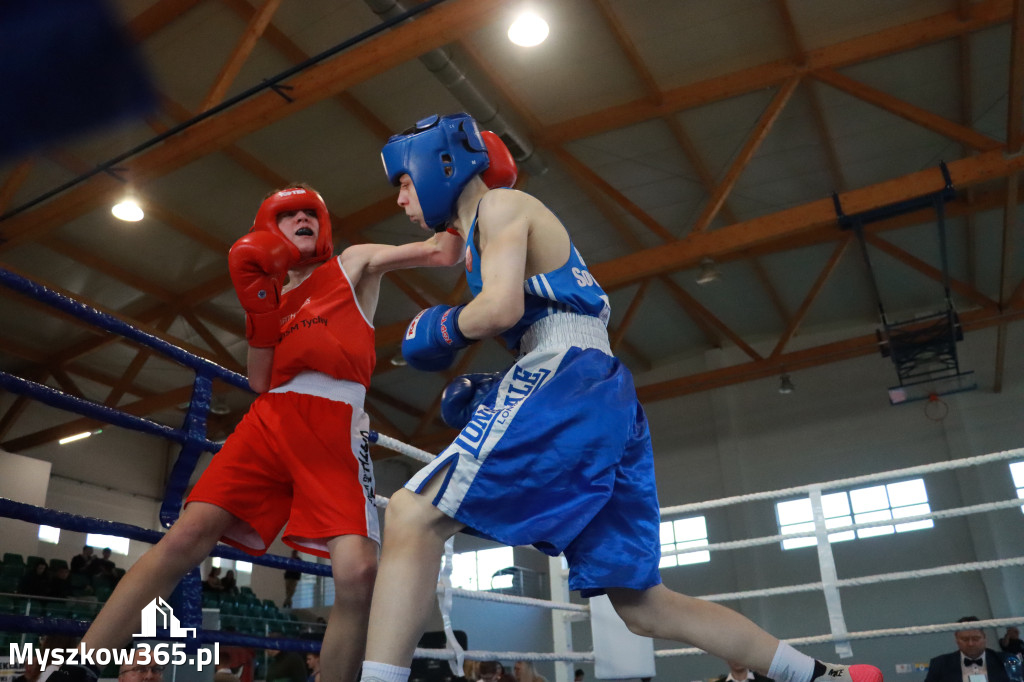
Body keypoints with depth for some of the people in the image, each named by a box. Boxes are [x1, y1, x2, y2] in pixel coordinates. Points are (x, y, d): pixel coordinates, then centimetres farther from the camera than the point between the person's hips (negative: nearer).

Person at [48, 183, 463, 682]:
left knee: (358, 574, -21)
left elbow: (441, 249, 6)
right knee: (188, 536, -15)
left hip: (337, 432, -2)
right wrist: (259, 309, 5)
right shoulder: (273, 295, 25)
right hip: (272, 420, 3)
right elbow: (259, 381, 15)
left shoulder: (355, 264, 18)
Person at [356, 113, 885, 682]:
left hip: (571, 378, -10)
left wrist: (439, 330, 5)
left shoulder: (500, 204, 6)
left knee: (411, 518, -17)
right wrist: (486, 392, 22)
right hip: (609, 402, 10)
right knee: (643, 604, 9)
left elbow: (501, 308, -13)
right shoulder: (483, 237, 33)